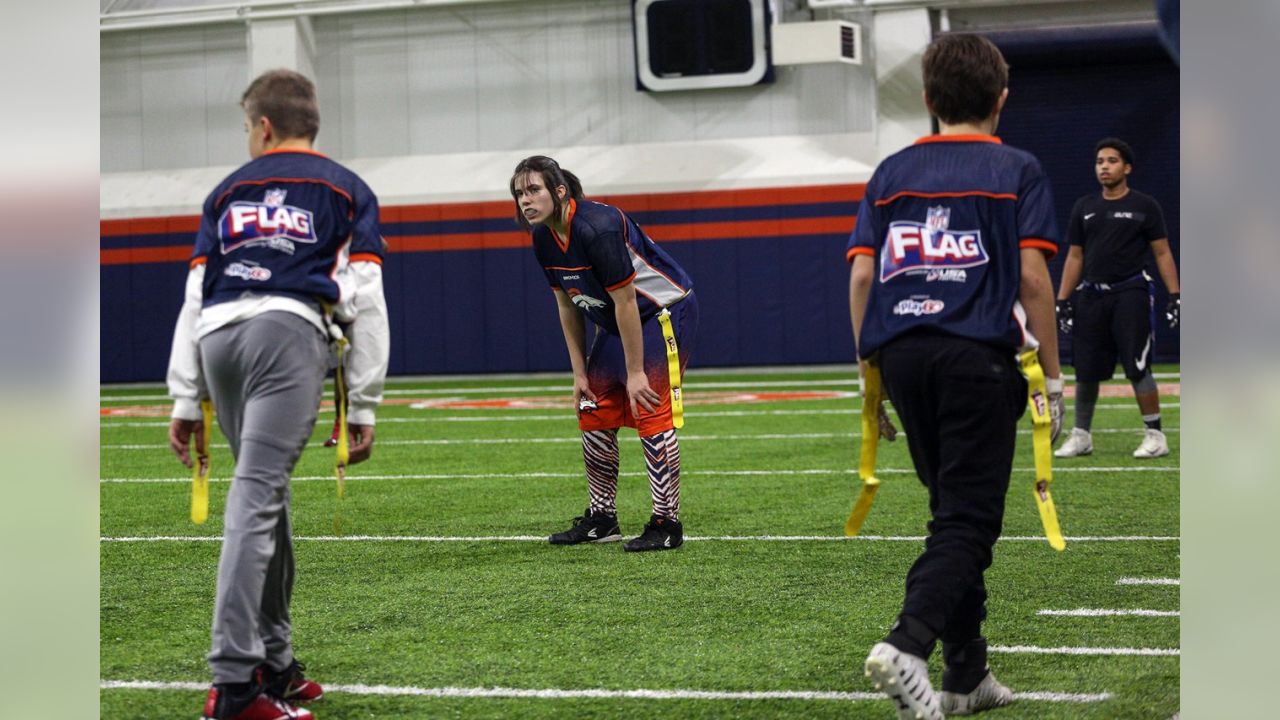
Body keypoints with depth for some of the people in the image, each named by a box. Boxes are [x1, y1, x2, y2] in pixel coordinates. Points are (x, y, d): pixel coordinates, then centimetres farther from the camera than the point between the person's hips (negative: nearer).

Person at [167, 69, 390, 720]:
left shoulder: (228, 191, 25)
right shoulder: (346, 191, 17)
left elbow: (194, 298, 18)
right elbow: (363, 300, 7)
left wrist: (185, 401, 18)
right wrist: (362, 405, 7)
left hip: (217, 337, 4)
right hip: (289, 331, -4)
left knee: (265, 494, 16)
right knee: (256, 498, -14)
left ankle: (275, 664, 19)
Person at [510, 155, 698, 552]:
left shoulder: (597, 228, -30)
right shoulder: (543, 237, -4)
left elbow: (625, 301, -27)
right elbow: (567, 304, 5)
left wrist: (635, 372, -23)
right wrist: (580, 373, 4)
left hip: (664, 312, -9)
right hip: (616, 323, 9)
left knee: (650, 411, -15)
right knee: (593, 412, 7)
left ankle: (666, 524, -11)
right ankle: (602, 520, 17)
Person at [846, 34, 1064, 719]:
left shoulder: (891, 172, 13)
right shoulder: (1017, 170, 3)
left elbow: (861, 275, 6)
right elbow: (1032, 277, -5)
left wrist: (870, 369, 13)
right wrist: (1053, 376, 0)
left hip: (902, 354, 4)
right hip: (978, 355, -4)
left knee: (954, 509, 16)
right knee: (969, 519, -4)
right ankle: (907, 644, -26)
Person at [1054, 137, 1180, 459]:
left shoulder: (1145, 206, 2)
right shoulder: (1084, 207, 13)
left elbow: (1163, 253, 1)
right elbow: (1075, 257, 15)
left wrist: (1175, 296, -8)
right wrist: (1062, 301, 9)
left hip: (1131, 295, -4)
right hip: (1091, 296, 4)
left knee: (1138, 368, -8)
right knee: (1085, 370, 6)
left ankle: (1155, 435, 0)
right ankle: (1080, 436, 17)